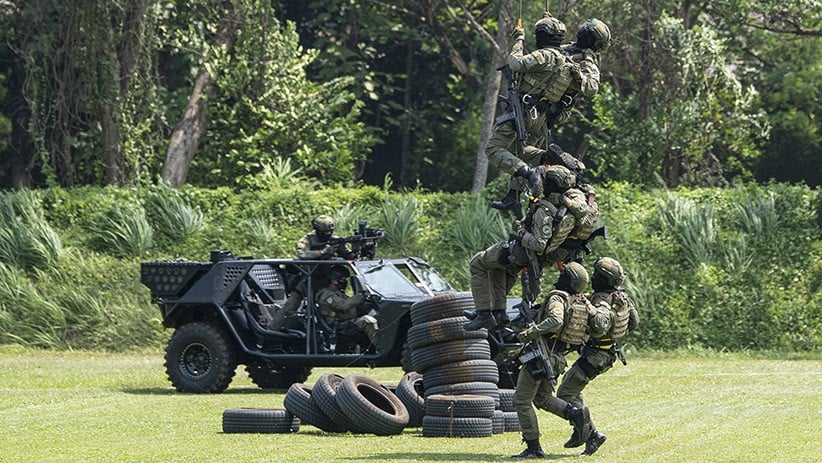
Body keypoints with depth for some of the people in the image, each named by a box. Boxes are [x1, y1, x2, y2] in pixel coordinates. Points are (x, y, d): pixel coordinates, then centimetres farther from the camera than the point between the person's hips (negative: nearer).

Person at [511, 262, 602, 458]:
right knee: (542, 398, 22)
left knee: (522, 401, 0)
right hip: (558, 359, 8)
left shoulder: (557, 298, -15)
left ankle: (533, 448, -2)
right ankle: (576, 413, -1)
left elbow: (555, 321, -33)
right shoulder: (583, 303, 8)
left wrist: (530, 333, -30)